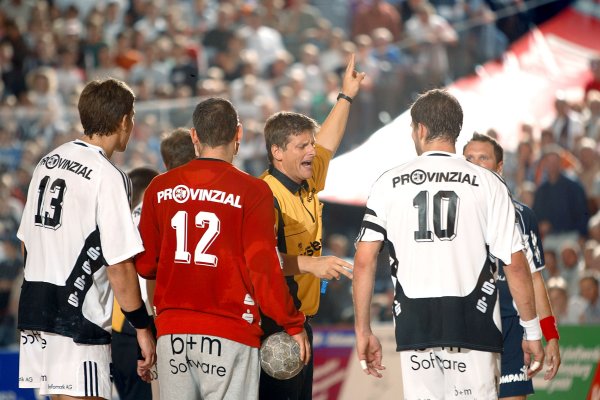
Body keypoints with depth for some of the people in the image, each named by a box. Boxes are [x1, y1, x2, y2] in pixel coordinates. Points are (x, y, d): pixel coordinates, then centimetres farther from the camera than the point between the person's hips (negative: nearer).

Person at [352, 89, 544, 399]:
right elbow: (515, 264, -1)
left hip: (414, 326, 1)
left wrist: (363, 331, 9)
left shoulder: (389, 184, 5)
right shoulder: (487, 184, 1)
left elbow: (364, 261, 2)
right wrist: (532, 331, 8)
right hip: (472, 326, -1)